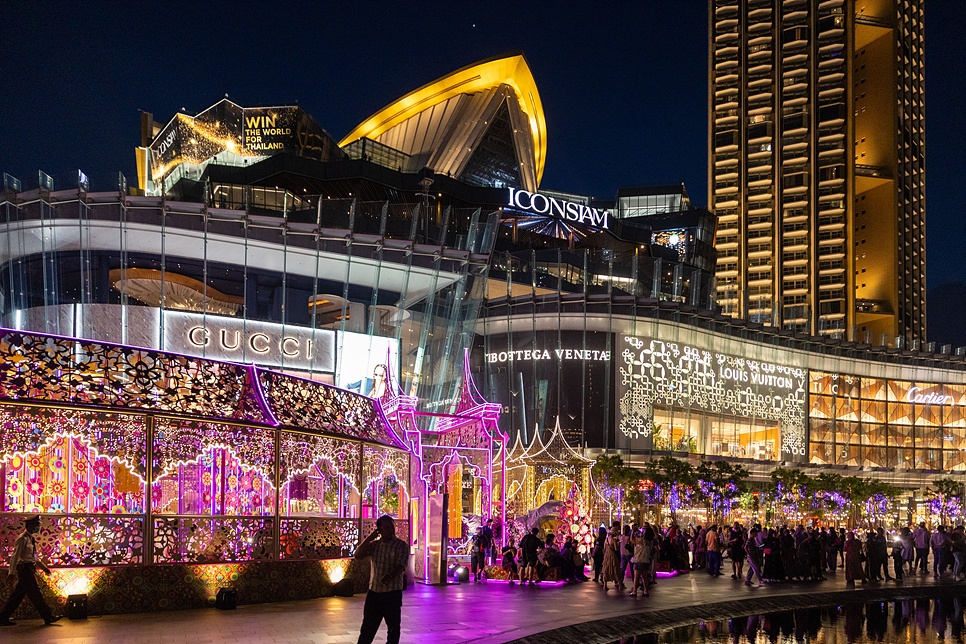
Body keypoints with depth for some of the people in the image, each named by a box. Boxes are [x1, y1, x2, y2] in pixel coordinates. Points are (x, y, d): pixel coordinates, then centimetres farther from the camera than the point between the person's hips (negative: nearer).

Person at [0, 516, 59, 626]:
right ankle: (48, 617, -6)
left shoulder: (31, 538, 17)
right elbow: (15, 556, -15)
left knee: (18, 595, 10)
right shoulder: (22, 539, -12)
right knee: (35, 594, -7)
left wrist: (43, 567, 24)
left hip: (29, 569, 10)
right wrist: (12, 573, -18)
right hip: (24, 568, -10)